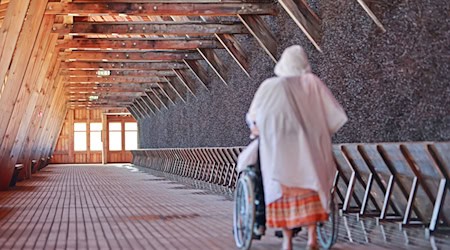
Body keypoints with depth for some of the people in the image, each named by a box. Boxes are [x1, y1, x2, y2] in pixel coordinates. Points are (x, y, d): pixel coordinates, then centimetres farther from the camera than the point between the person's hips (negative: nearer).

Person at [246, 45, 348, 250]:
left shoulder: (269, 85, 7)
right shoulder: (312, 82, 4)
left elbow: (253, 116, 17)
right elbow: (335, 114, 2)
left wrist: (256, 127, 35)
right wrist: (324, 132, 17)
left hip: (277, 148, 1)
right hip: (306, 147, 0)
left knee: (282, 189, 7)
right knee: (309, 187, 6)